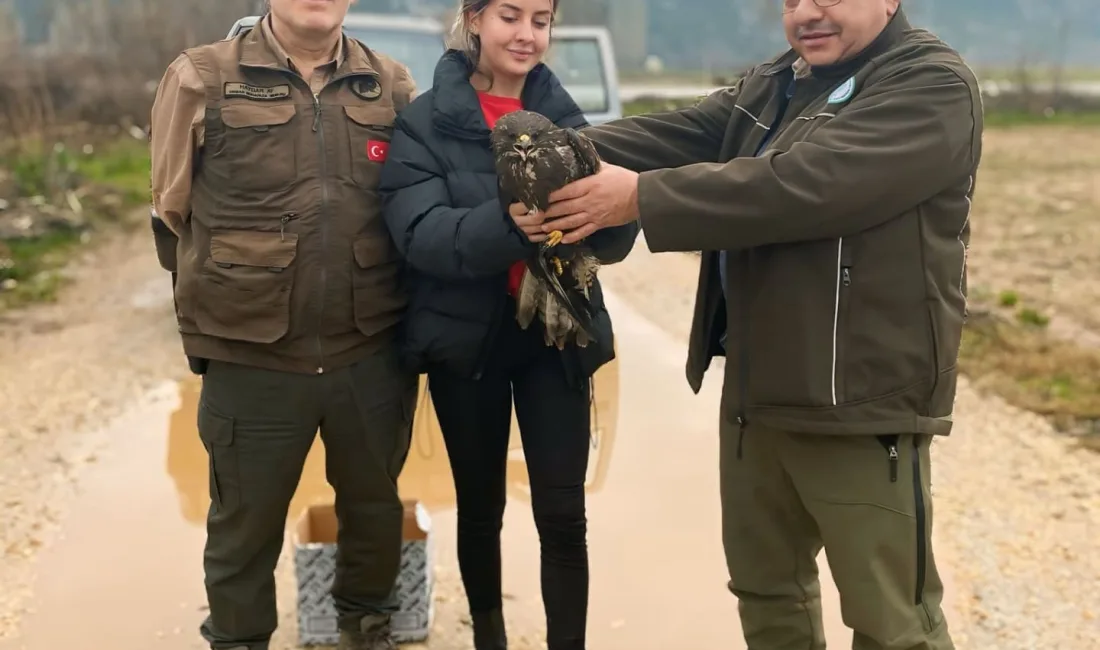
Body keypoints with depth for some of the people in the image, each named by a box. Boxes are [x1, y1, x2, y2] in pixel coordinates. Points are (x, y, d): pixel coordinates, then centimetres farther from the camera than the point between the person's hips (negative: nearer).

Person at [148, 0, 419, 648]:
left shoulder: (393, 84, 3)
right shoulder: (202, 79, -4)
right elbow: (173, 210, 5)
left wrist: (399, 315, 7)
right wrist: (240, 291, 9)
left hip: (373, 355, 3)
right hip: (251, 361, -2)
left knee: (375, 506, 19)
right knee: (246, 523, 13)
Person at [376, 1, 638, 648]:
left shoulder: (564, 115, 4)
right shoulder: (424, 120, -5)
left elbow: (613, 240, -4)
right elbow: (420, 234, -19)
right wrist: (508, 221, -36)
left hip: (557, 337, 2)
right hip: (467, 339, -1)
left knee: (563, 515, 0)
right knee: (480, 507, 14)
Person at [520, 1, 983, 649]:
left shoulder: (934, 86, -12)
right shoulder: (769, 87, 14)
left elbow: (800, 184, -25)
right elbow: (672, 135, -1)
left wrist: (641, 197, -25)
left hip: (861, 402, -7)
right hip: (755, 392, 8)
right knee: (764, 583, 21)